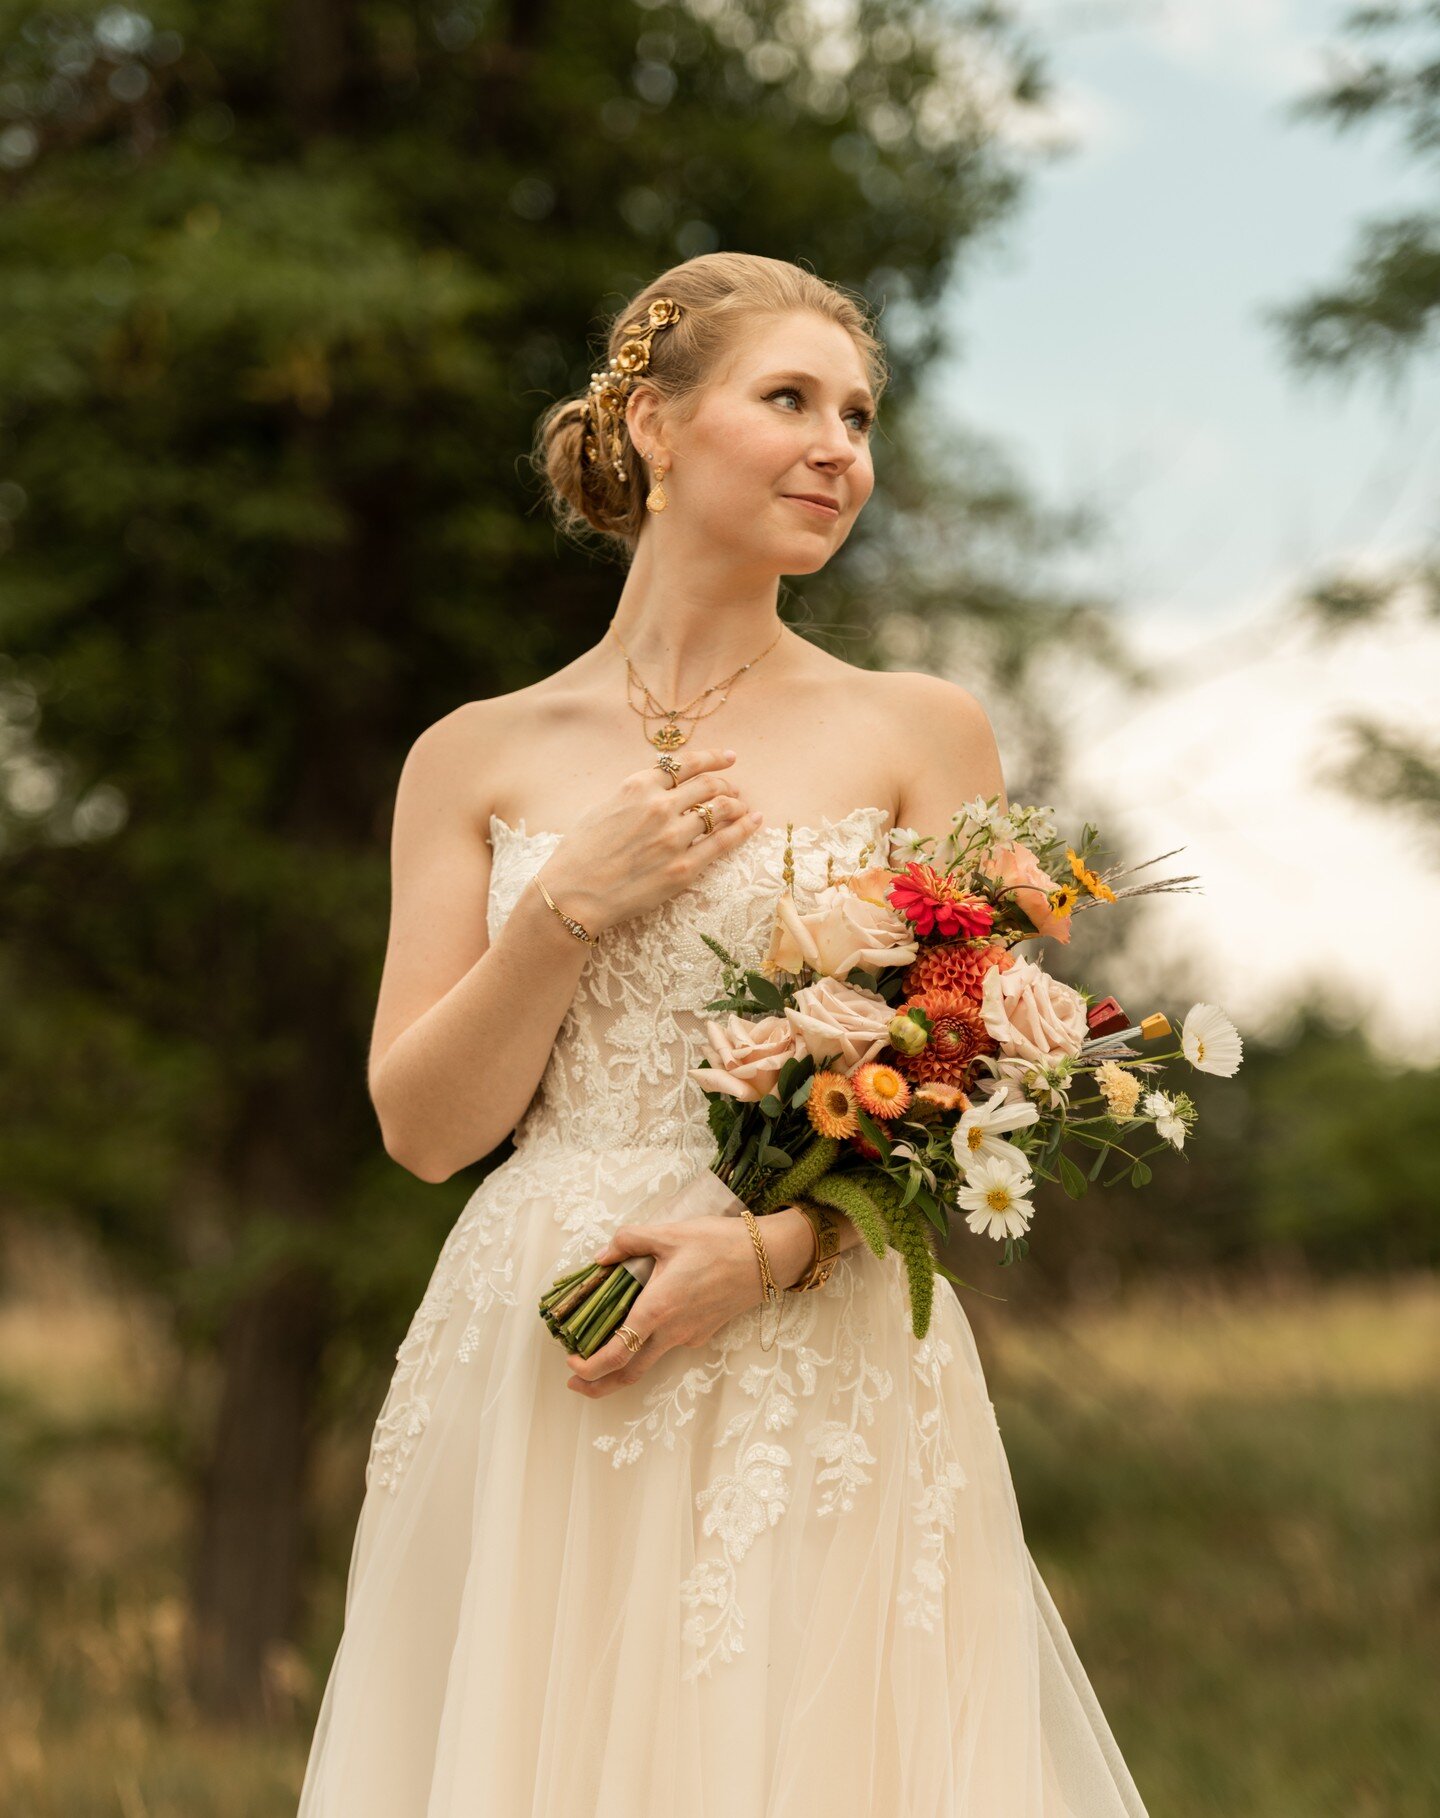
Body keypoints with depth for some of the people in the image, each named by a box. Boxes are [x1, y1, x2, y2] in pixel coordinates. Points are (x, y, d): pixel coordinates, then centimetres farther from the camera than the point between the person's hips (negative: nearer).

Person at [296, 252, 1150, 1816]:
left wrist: (773, 1248, -14)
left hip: (824, 1377, -1)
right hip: (532, 1387, 1)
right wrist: (572, 908, -8)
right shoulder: (479, 759, 9)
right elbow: (421, 1127, 5)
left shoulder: (920, 735, 7)